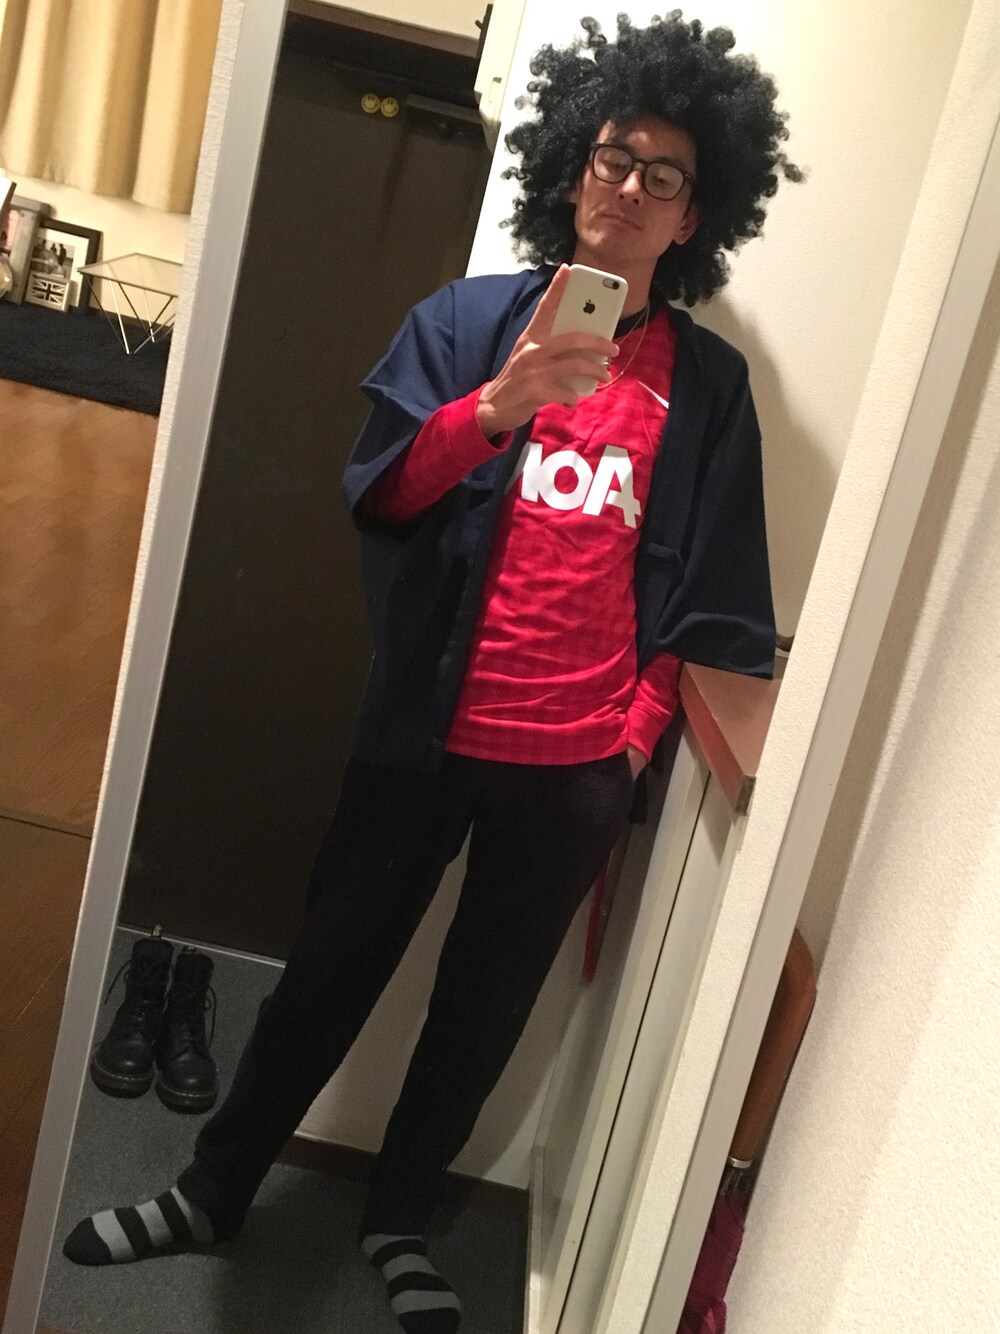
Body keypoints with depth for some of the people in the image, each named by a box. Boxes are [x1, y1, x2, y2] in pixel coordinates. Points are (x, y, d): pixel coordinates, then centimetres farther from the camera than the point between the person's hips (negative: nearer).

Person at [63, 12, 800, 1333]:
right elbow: (380, 490, -11)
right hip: (431, 730, -1)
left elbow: (704, 593, 6)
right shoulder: (470, 318, 0)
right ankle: (215, 1187, 34)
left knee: (487, 999, 14)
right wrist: (499, 403, -28)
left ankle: (399, 1217, 37)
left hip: (577, 763, 1)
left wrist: (637, 733, -2)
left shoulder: (709, 380, 4)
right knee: (335, 964, 12)